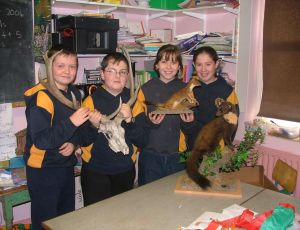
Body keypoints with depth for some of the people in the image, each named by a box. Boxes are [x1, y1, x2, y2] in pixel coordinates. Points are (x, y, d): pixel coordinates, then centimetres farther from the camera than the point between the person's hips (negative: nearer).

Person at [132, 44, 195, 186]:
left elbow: (190, 129, 8)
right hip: (150, 154, -1)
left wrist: (188, 122, -13)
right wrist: (149, 122, -22)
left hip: (177, 154, 2)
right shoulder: (146, 89, -1)